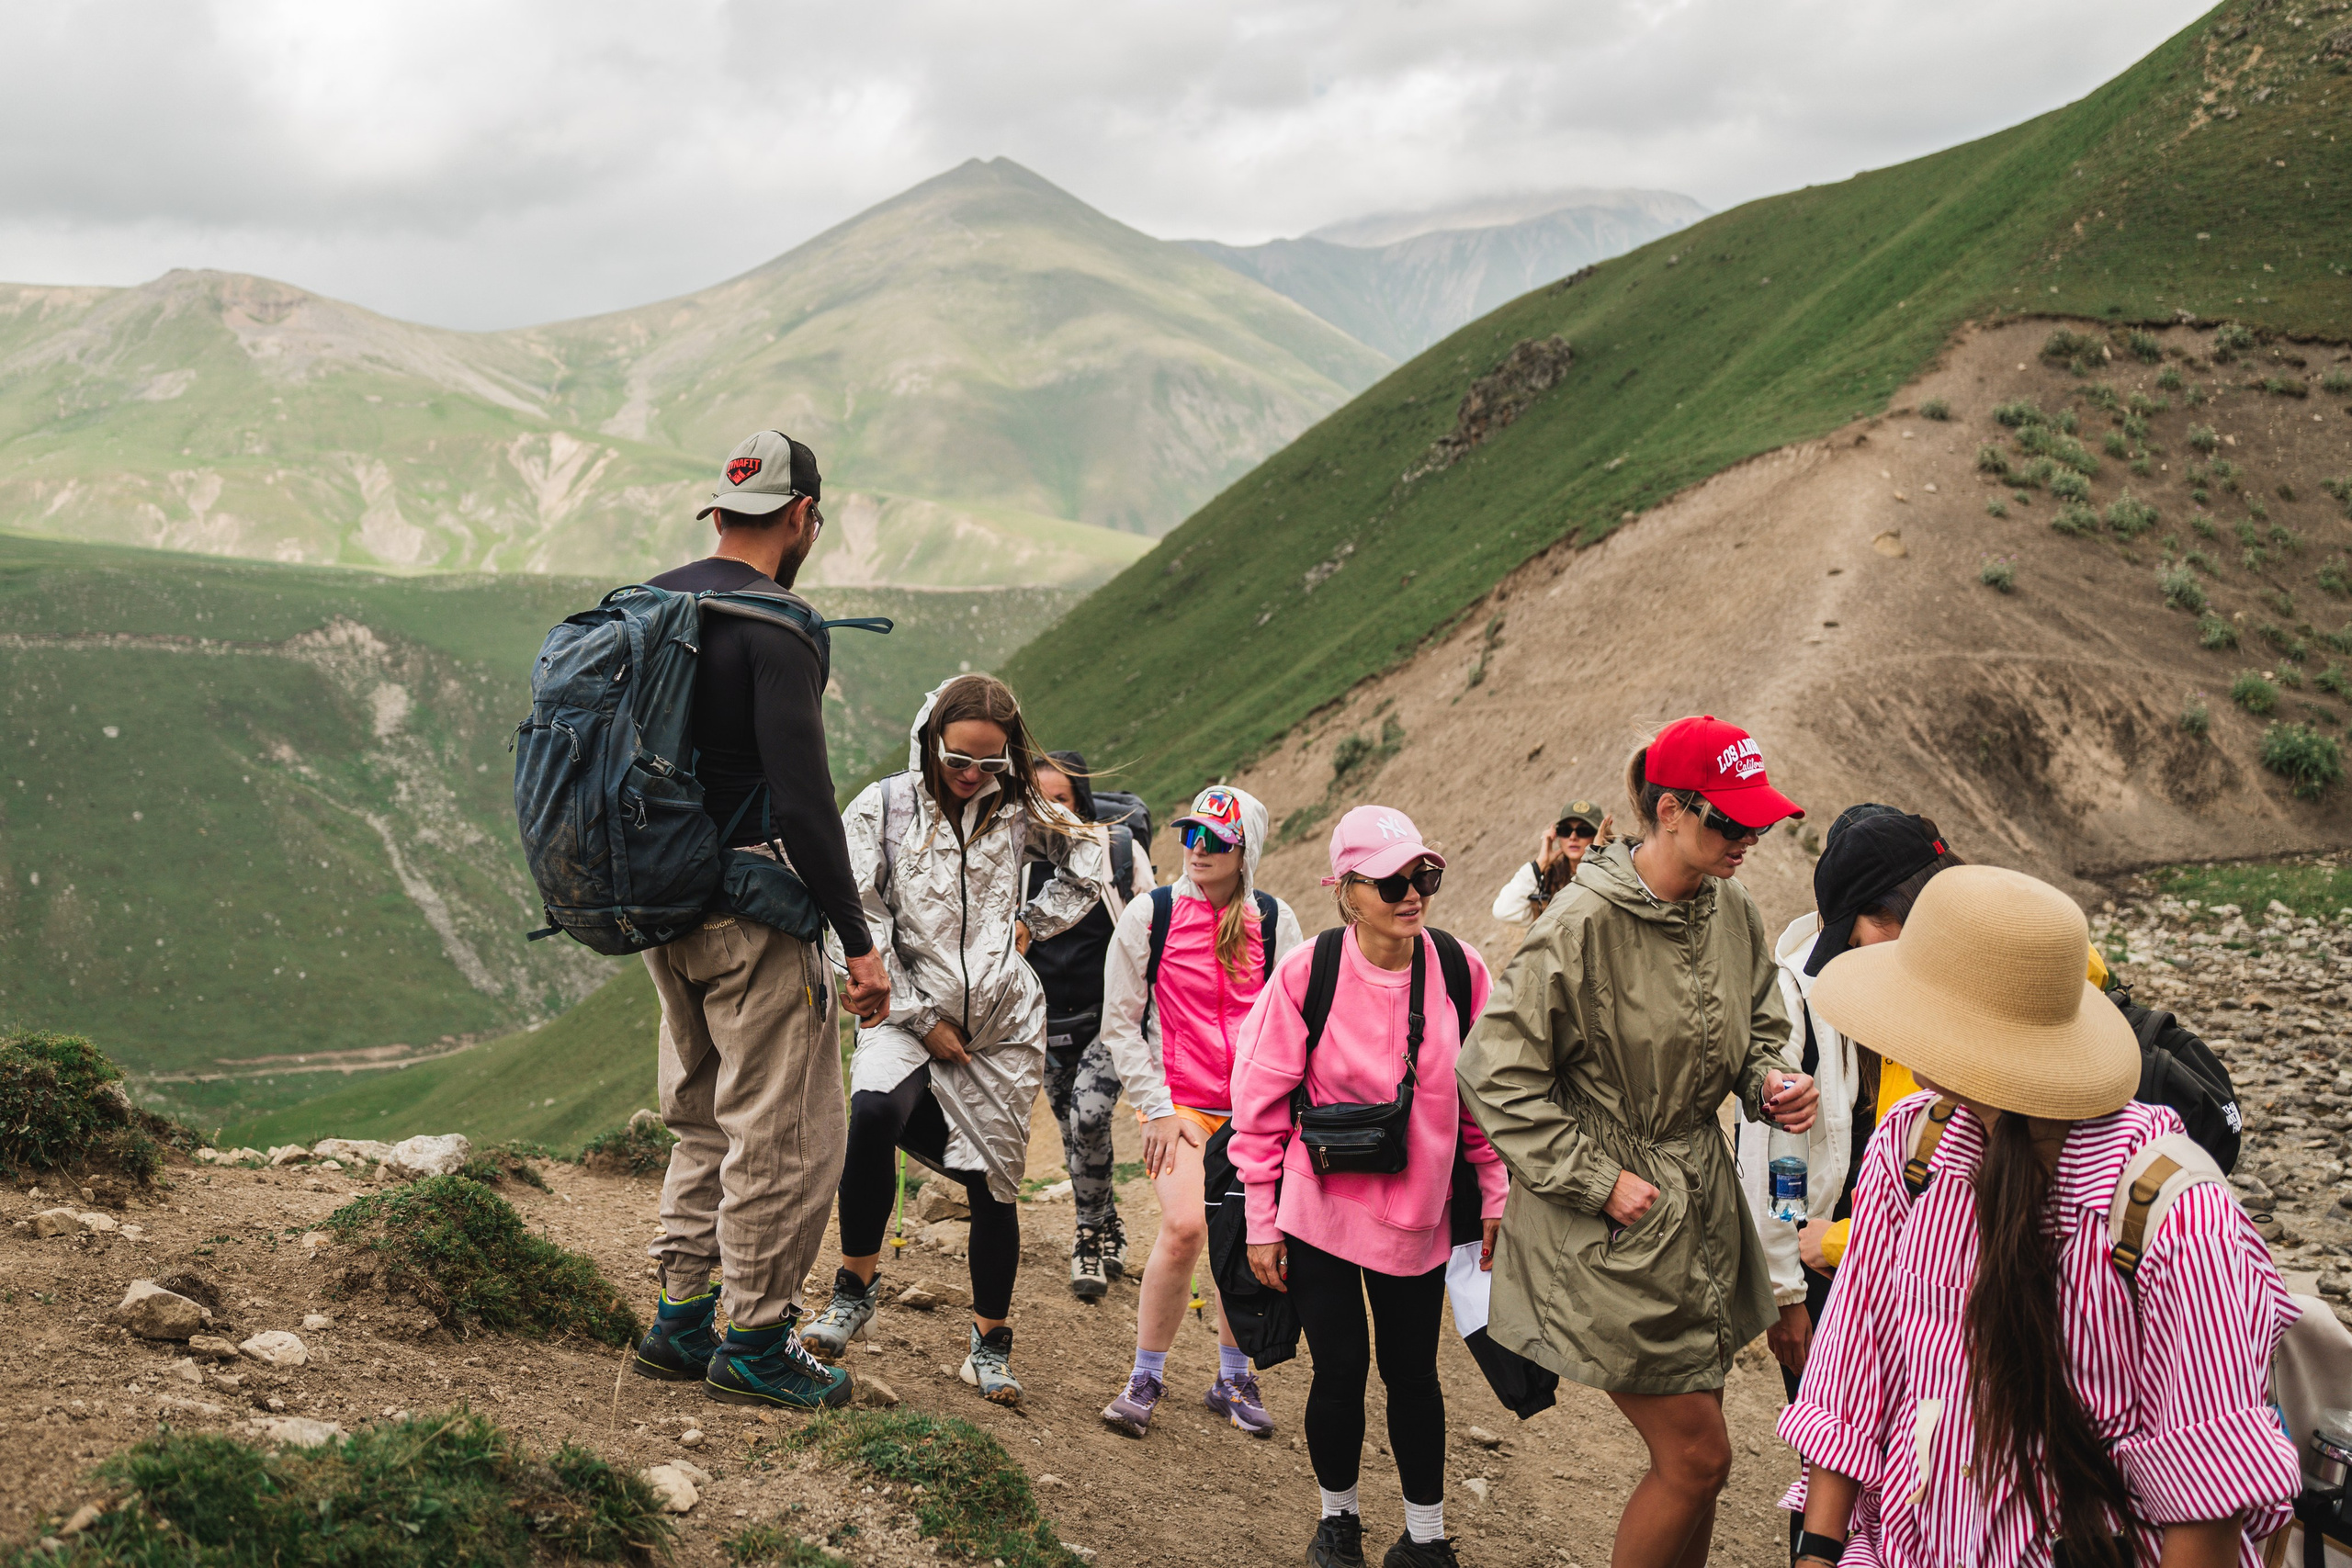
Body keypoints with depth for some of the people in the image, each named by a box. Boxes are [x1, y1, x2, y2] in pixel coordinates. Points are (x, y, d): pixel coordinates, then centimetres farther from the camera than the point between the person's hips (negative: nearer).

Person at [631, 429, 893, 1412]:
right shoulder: (775, 628, -16)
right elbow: (803, 797, -21)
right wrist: (859, 944, -16)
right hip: (754, 916, -9)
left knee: (705, 1119, 20)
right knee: (785, 1133, 2)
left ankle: (680, 1320, 25)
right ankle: (753, 1343, 10)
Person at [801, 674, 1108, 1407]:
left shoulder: (1019, 810, 4)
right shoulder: (883, 808, -4)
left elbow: (1092, 863, 20)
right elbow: (861, 927, -7)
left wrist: (1032, 921, 9)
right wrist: (921, 1018, -9)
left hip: (1004, 1024, 2)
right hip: (910, 1015, -2)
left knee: (994, 1181, 5)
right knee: (873, 1110, -32)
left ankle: (990, 1343, 23)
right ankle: (855, 1286, -13)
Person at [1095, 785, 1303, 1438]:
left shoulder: (1274, 921, 5)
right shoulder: (1149, 915, -1)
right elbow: (1120, 1023, 2)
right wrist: (1157, 1109, -4)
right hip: (1178, 1102, -3)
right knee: (1185, 1225, -20)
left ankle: (1232, 1378, 24)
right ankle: (1146, 1378, -2)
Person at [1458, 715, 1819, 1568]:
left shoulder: (1731, 909, 1)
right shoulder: (1583, 923, -20)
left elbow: (1755, 1030, 17)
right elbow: (1497, 1072, -16)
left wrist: (1771, 1081, -5)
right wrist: (1598, 1180, -16)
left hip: (1699, 1201, 7)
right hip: (1611, 1221, -7)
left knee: (1691, 1449, 14)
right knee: (1697, 1454, -5)